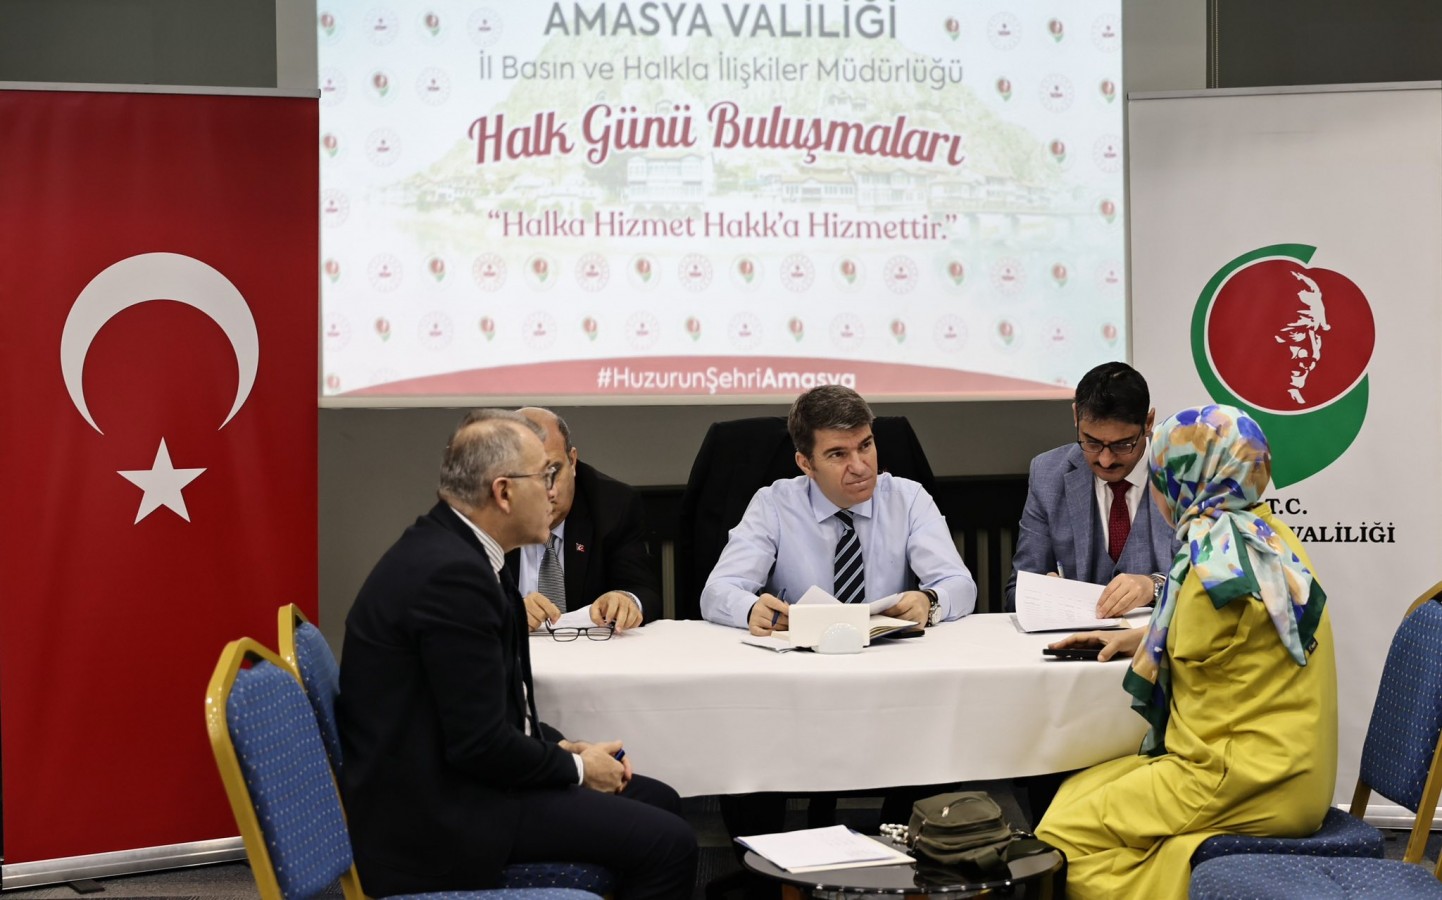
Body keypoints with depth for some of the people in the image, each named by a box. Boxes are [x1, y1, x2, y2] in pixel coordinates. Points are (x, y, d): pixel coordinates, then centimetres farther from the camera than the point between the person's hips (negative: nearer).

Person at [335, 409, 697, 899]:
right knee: (668, 843, -13)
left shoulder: (448, 547, 8)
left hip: (445, 775, 10)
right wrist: (576, 767, -8)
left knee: (659, 802, 13)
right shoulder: (451, 573, -24)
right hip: (438, 816, -10)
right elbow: (480, 743, -23)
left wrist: (562, 747, 5)